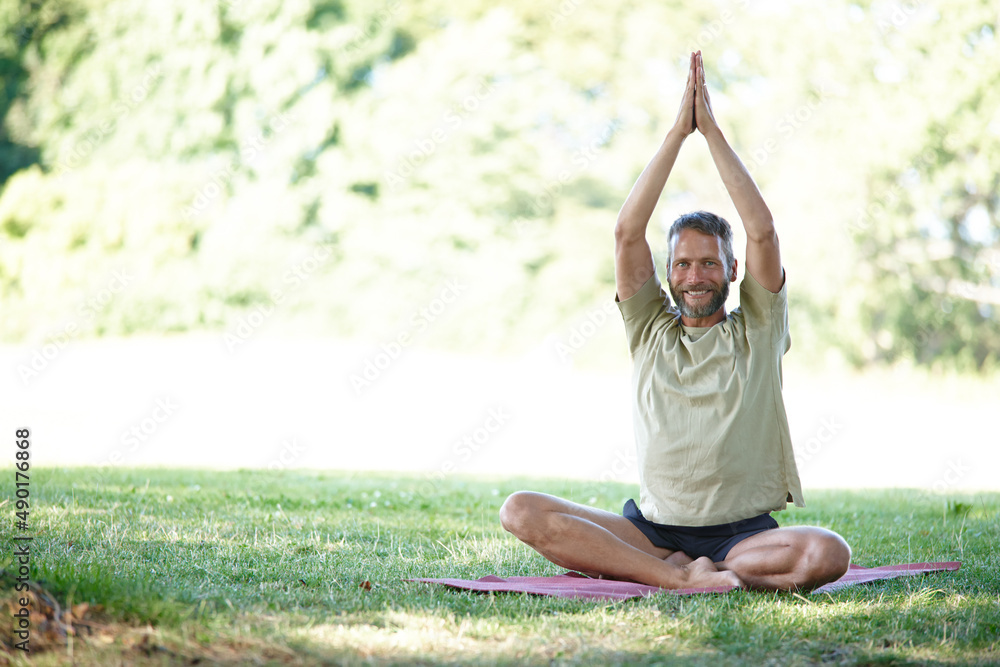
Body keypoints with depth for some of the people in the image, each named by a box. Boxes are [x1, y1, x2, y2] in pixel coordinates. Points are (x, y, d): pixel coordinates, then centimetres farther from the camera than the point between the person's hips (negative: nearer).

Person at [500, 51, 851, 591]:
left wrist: (711, 129, -4)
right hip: (652, 525, 2)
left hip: (743, 532, -2)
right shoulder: (651, 329, 11)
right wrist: (677, 132, -3)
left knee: (827, 554, -33)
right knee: (521, 512, -20)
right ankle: (683, 575, -27)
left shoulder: (756, 332, 7)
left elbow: (762, 232, -5)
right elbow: (627, 232, 0)